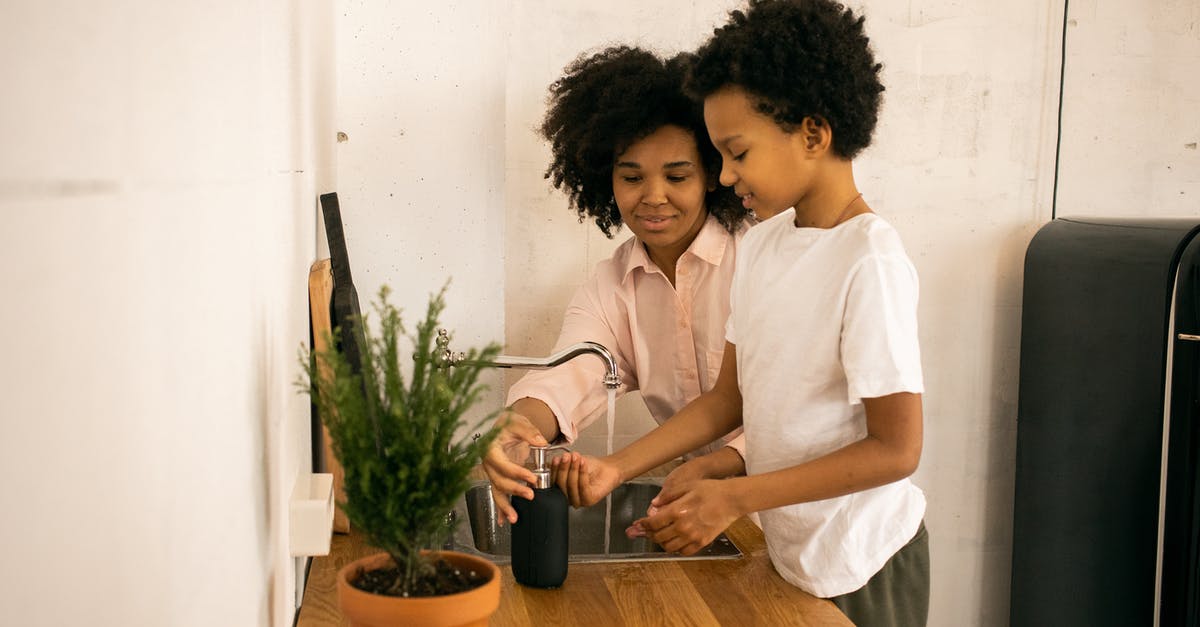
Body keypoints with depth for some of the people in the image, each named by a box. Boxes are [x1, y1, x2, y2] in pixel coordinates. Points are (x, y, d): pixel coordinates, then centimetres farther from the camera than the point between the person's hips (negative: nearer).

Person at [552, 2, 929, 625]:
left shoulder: (870, 262, -21)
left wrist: (733, 497, -21)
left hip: (860, 570, -6)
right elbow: (730, 398, 6)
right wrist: (616, 468, -3)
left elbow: (895, 450, -20)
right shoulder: (760, 246, 2)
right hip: (790, 549, 6)